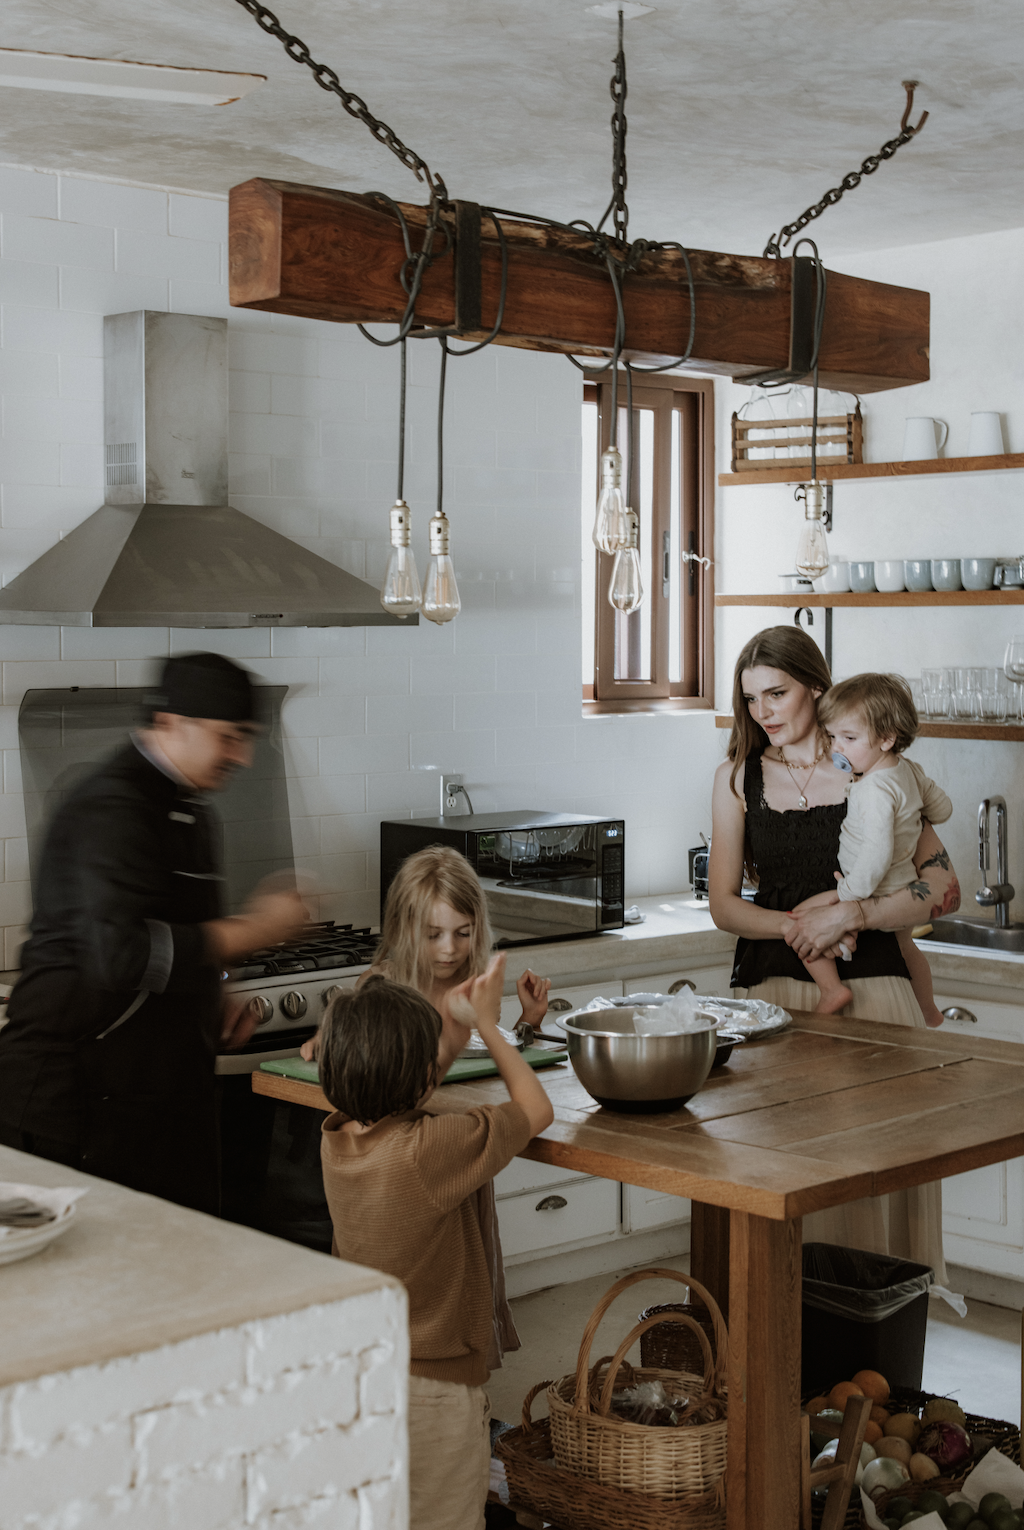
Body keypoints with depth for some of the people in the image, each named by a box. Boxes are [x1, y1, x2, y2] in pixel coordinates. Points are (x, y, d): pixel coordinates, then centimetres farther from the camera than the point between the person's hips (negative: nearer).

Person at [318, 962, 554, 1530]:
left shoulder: (335, 1138, -6)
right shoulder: (431, 1149, -27)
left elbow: (397, 1098, 17)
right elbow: (536, 1109, -13)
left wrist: (452, 1020, 16)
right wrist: (487, 1024, -4)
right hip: (434, 1387, -7)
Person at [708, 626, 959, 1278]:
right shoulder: (739, 778, 9)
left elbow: (944, 888, -3)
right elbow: (724, 904, 8)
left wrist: (850, 915, -15)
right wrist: (798, 925, -10)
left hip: (871, 986, -1)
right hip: (773, 987, 1)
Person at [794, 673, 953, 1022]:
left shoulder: (875, 790, -29)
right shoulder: (910, 771, -1)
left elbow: (878, 852, -35)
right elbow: (942, 809, 13)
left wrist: (849, 894, -27)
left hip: (876, 897, -10)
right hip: (905, 891, 10)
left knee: (801, 918, -9)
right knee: (904, 944, 35)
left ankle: (831, 988, -17)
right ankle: (929, 1012, 54)